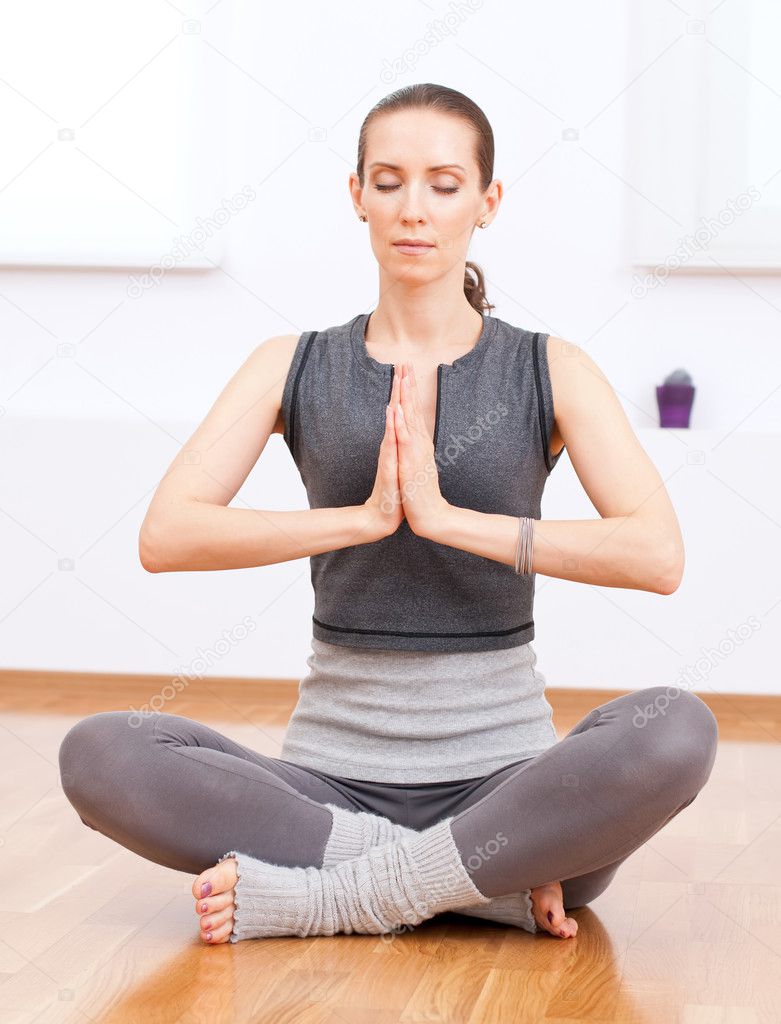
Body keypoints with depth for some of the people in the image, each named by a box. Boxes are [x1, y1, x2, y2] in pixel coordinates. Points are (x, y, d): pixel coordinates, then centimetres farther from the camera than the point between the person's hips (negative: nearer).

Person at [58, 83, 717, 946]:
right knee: (99, 753, -25)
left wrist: (447, 515, -19)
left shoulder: (549, 373, 2)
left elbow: (658, 554, -13)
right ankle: (495, 876, -21)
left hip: (501, 770, -1)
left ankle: (310, 894, -23)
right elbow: (164, 535, -9)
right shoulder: (294, 369, 6)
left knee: (678, 729, -32)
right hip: (335, 773, 1)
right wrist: (365, 516, -18)